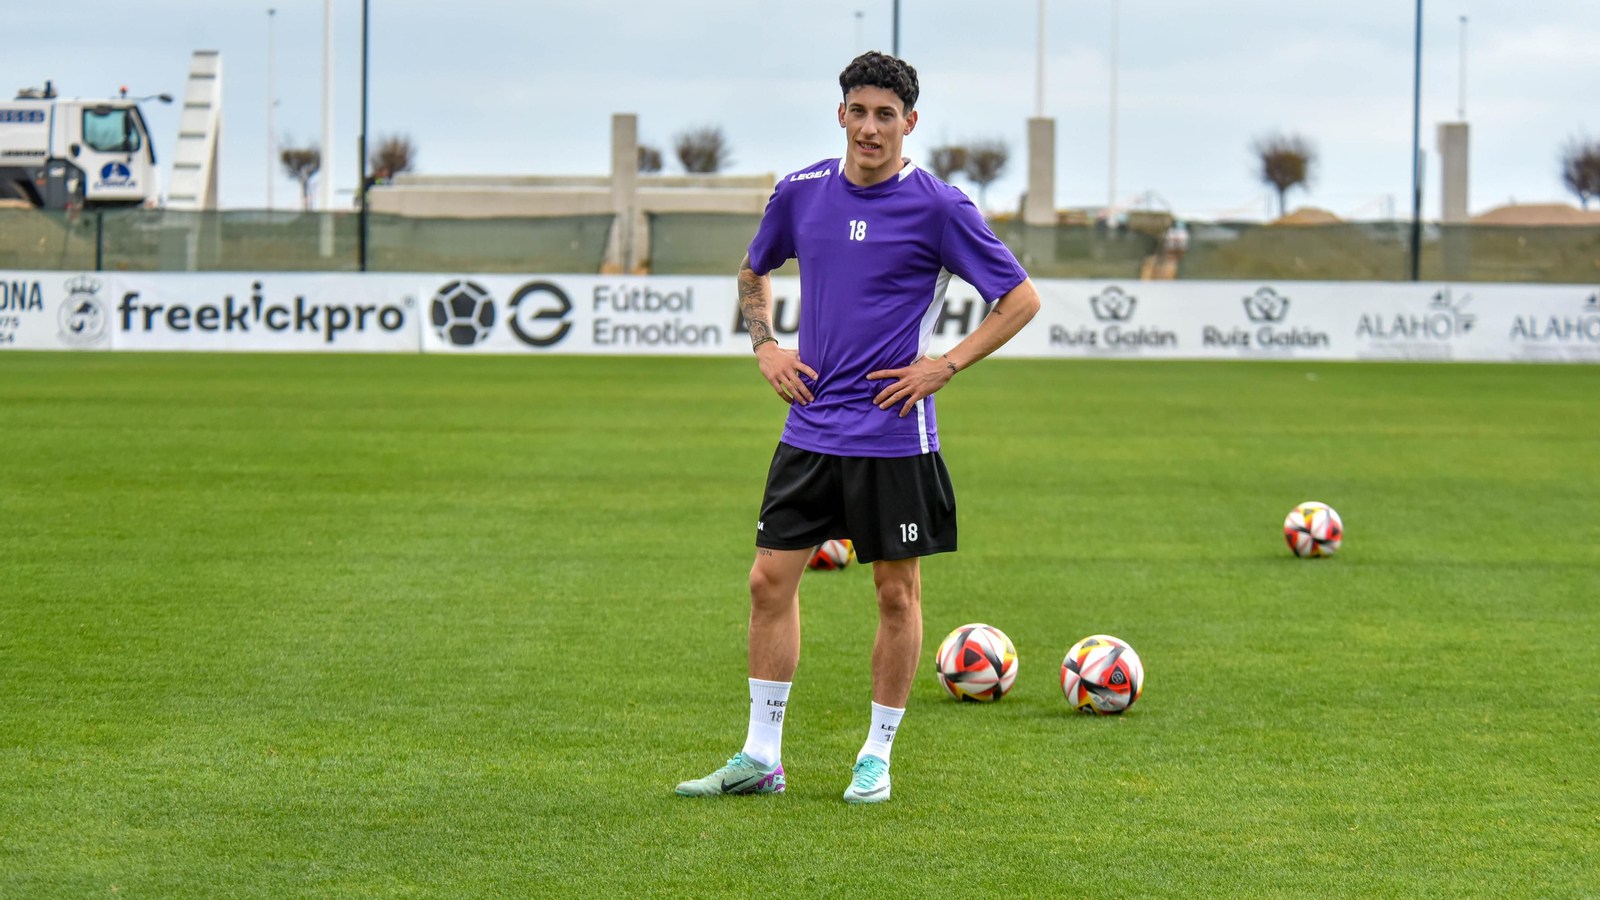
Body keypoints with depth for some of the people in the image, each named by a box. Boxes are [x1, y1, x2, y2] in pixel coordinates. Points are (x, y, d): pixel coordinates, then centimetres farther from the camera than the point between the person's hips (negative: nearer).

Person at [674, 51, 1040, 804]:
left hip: (894, 434, -4)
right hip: (809, 425, 4)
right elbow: (754, 273, 24)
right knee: (770, 579, 1)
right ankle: (760, 757, 9)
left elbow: (1021, 298, -4)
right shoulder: (800, 193, 4)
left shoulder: (937, 208, -8)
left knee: (897, 592, 4)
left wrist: (947, 364, -10)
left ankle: (877, 757, 16)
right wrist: (765, 345, 8)